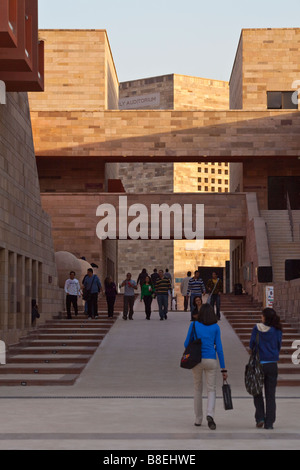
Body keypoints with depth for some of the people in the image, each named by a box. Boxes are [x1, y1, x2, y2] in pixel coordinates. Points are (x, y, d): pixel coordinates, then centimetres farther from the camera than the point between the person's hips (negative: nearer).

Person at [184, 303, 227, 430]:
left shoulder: (194, 325, 1)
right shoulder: (216, 327, 1)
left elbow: (187, 344, 3)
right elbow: (219, 348, -1)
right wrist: (223, 368, 2)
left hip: (197, 360, 1)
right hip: (211, 360, -1)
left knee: (197, 389, 16)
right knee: (211, 390, 5)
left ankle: (198, 419, 19)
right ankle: (210, 415, -21)